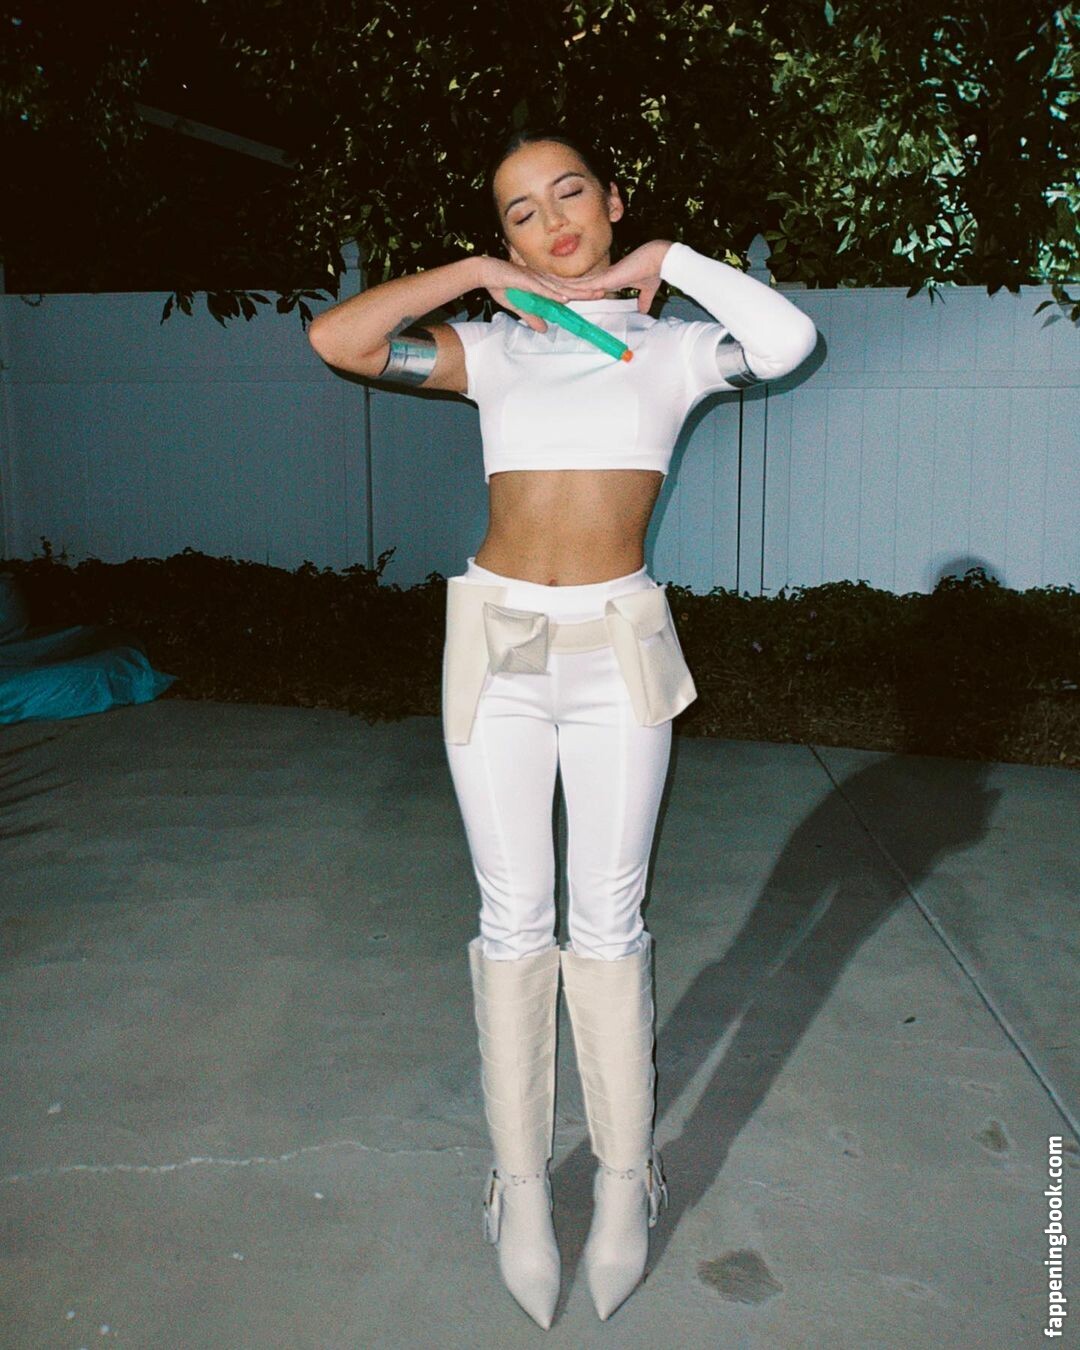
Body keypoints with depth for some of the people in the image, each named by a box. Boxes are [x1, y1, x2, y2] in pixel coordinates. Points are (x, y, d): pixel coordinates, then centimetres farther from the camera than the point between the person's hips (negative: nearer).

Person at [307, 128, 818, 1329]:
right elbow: (336, 338, -4)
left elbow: (787, 340, -13)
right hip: (497, 646, 1)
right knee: (512, 921, 6)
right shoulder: (494, 350, 9)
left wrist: (667, 260, -2)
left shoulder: (669, 344, 7)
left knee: (607, 922, 6)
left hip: (615, 651, -1)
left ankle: (624, 1182, 23)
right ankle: (522, 1185, 21)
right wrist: (480, 274, 1)